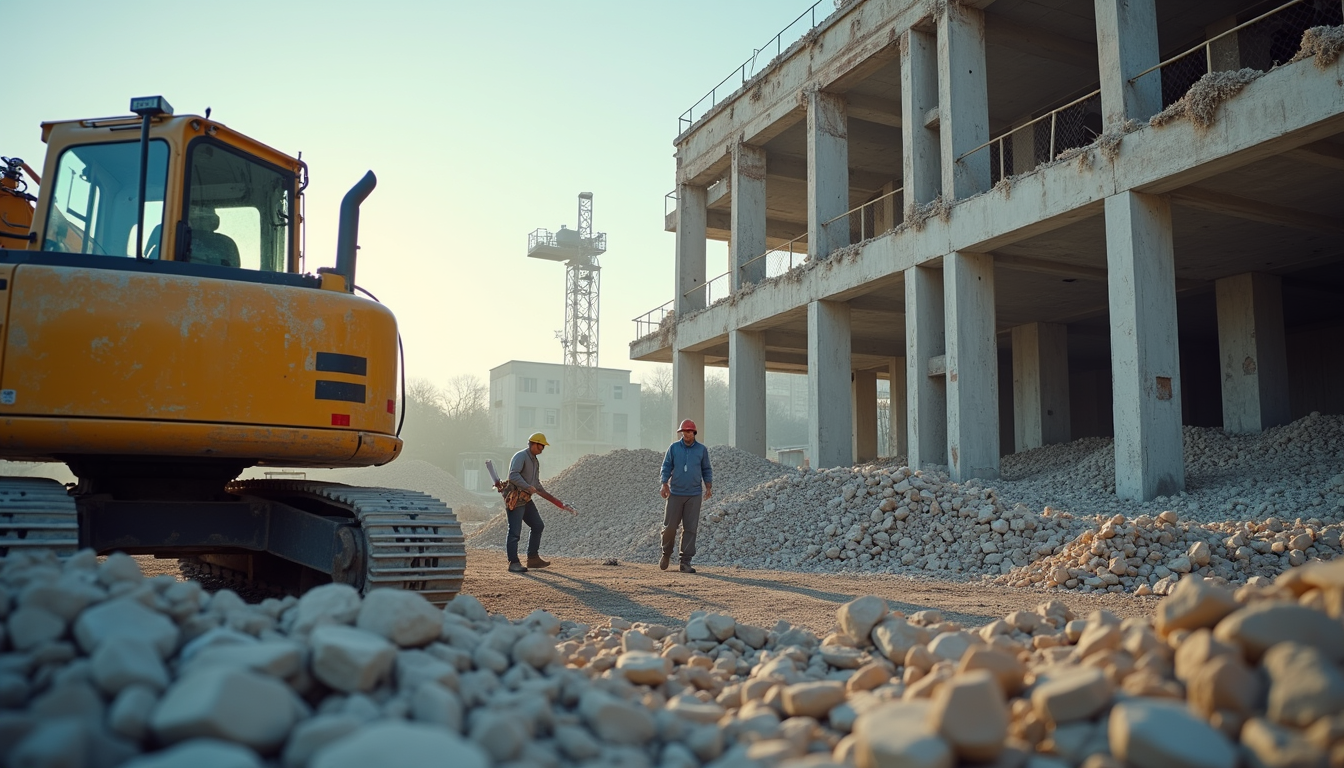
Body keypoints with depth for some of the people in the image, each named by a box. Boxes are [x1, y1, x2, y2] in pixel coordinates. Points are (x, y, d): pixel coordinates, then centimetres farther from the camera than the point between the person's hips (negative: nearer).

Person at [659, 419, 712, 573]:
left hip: (694, 495, 1)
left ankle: (685, 562, 2)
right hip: (675, 493, 0)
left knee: (690, 528, -2)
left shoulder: (702, 449, 6)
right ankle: (666, 554, 24)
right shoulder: (673, 448, 3)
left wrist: (708, 486, -2)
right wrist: (664, 485, -9)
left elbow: (706, 470, 10)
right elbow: (666, 467, 3)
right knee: (669, 526, -1)